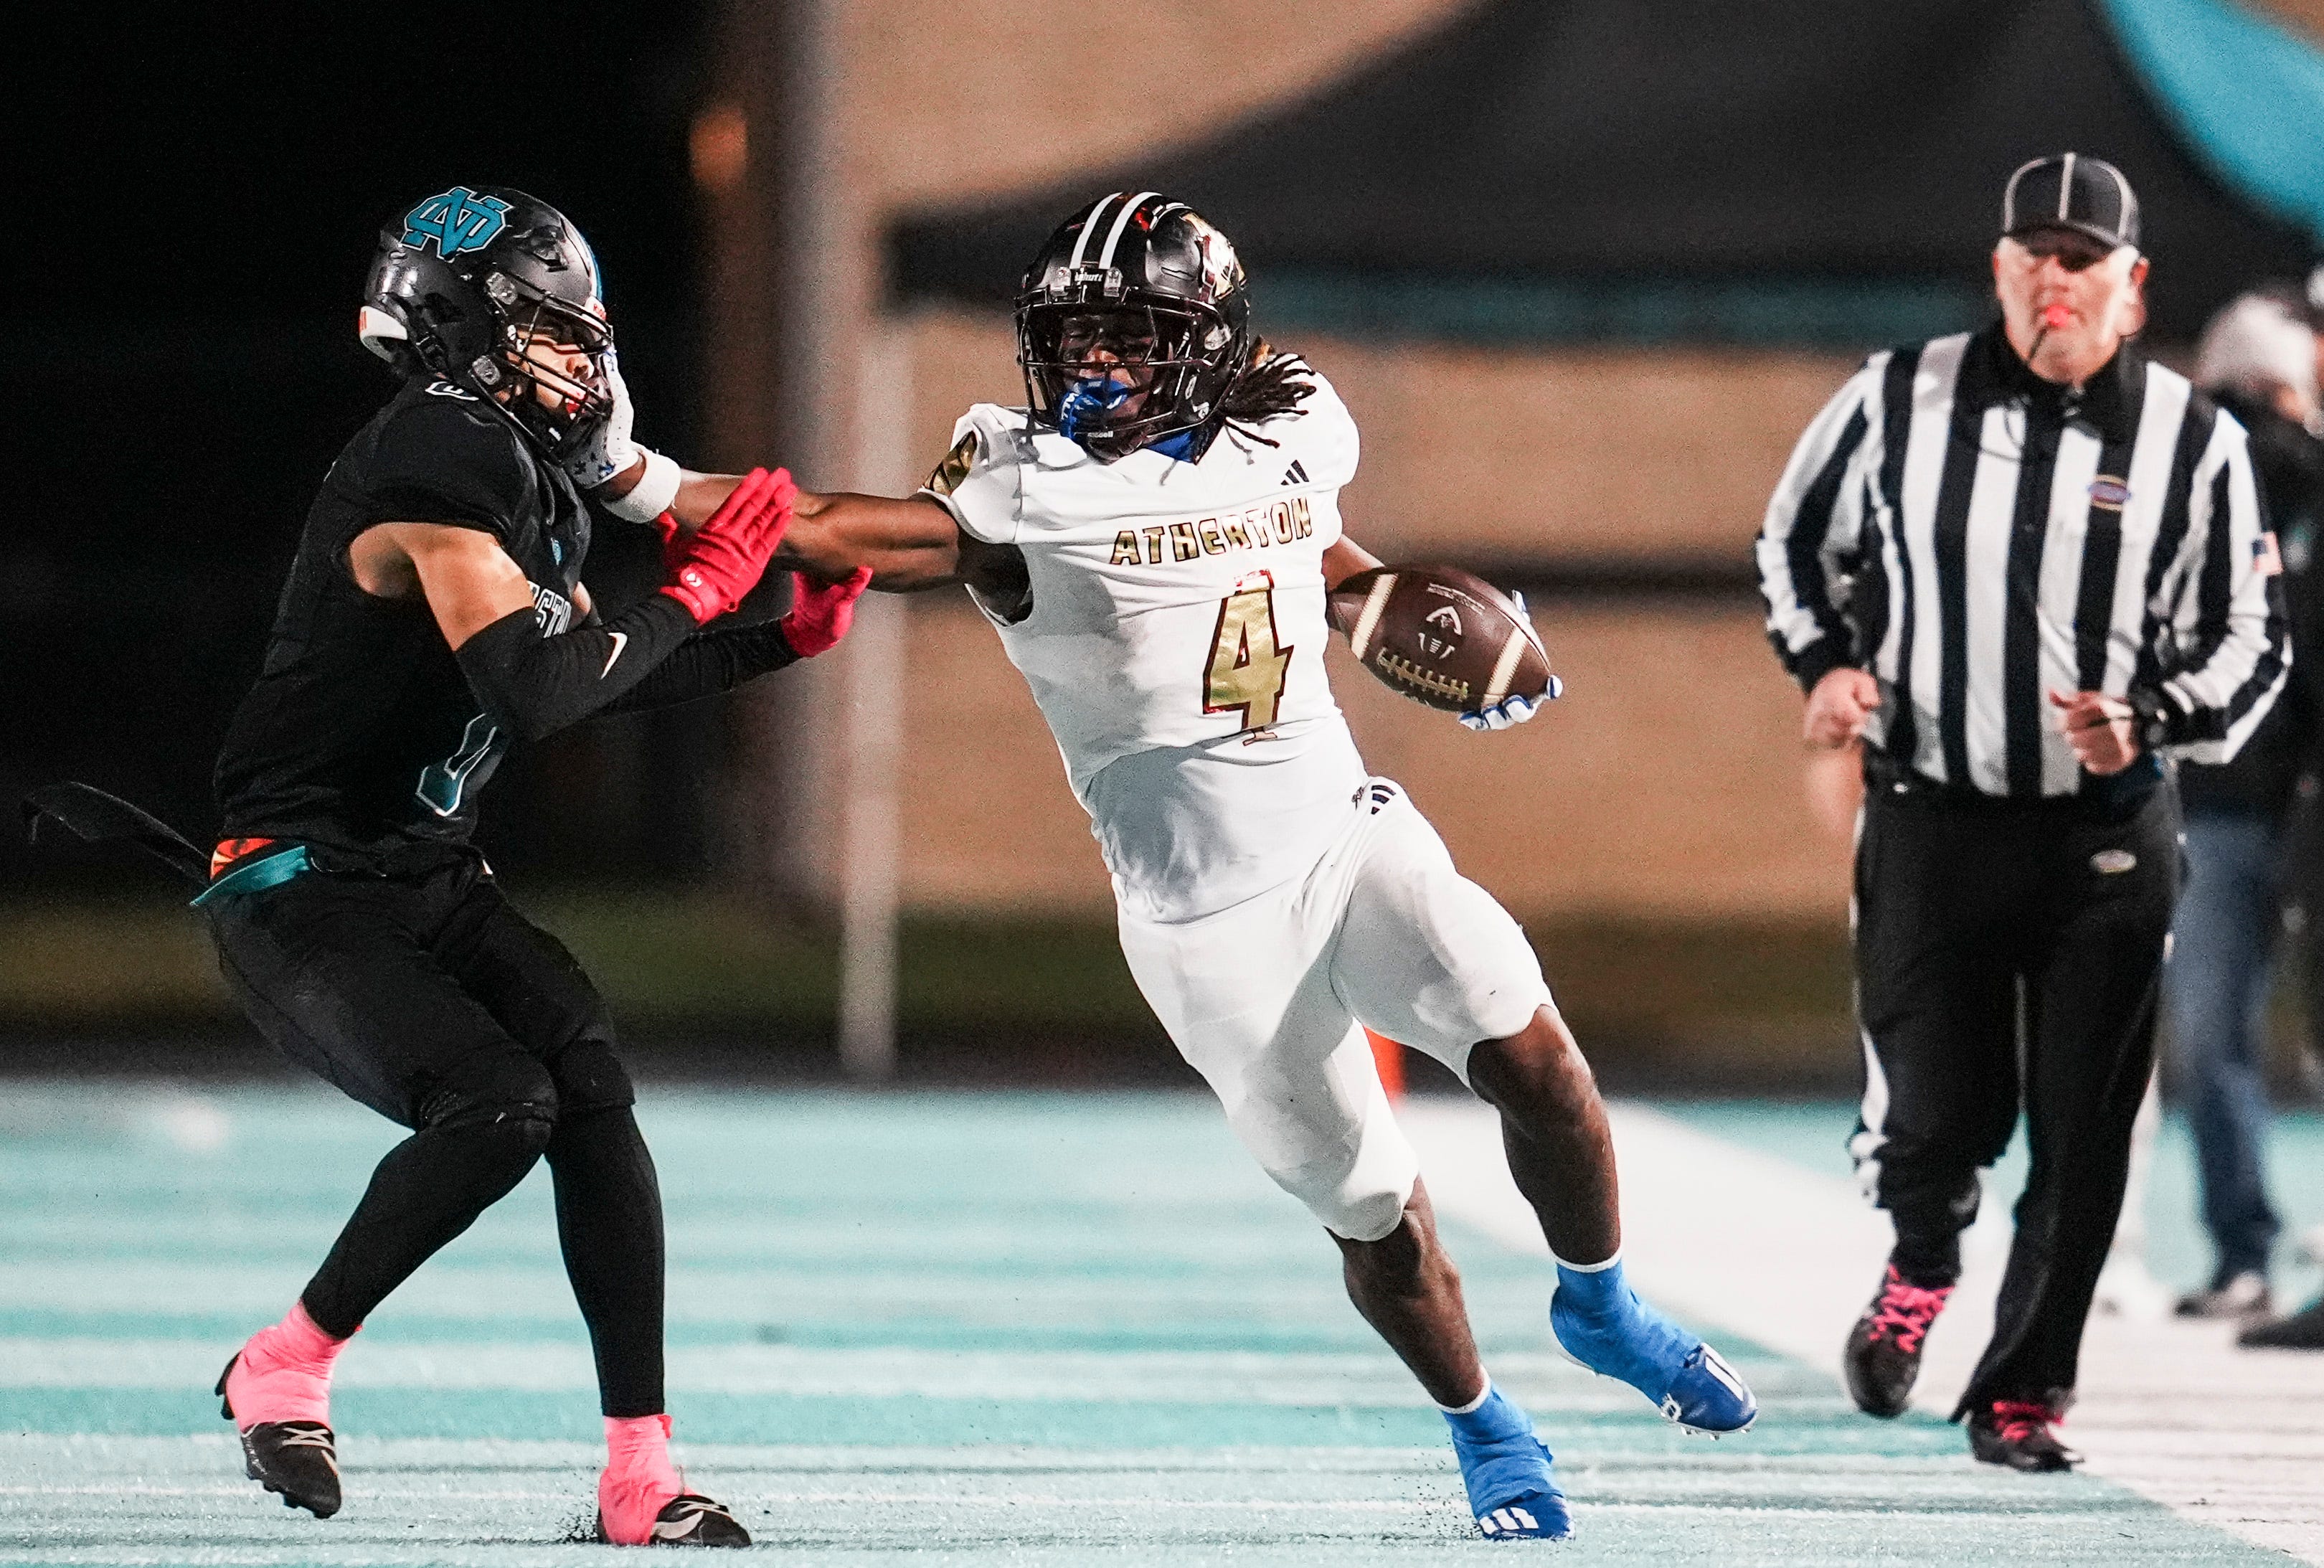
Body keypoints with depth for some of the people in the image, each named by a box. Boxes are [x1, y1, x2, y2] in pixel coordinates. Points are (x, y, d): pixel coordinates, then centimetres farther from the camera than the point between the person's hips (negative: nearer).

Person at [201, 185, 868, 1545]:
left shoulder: (530, 470, 10)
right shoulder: (440, 467, -21)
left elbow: (592, 672, 22)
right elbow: (540, 689, -29)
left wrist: (786, 645, 16)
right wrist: (697, 594, -17)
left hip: (427, 880, 9)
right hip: (299, 900, -9)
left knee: (589, 1084, -11)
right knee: (496, 1107, -25)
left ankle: (641, 1473, -12)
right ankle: (286, 1367, -3)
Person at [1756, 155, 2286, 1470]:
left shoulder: (2196, 445, -3)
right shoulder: (1899, 402, -1)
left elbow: (2250, 642, 4)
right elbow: (1799, 539, 16)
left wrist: (2151, 723, -14)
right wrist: (1826, 662, -1)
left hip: (2111, 834, 0)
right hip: (1929, 825, 0)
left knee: (2081, 1139, 0)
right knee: (1937, 1121, 1)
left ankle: (2022, 1389, 16)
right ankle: (1923, 1268, 36)